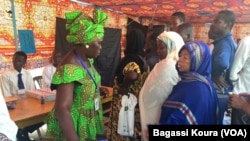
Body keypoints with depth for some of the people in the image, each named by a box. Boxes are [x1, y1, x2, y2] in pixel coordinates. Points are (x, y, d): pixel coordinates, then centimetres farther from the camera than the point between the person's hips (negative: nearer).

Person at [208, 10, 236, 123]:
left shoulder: (224, 42, -20)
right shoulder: (229, 41, 12)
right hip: (222, 92, 10)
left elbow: (221, 62, -41)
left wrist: (215, 76, -22)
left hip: (218, 93, -10)